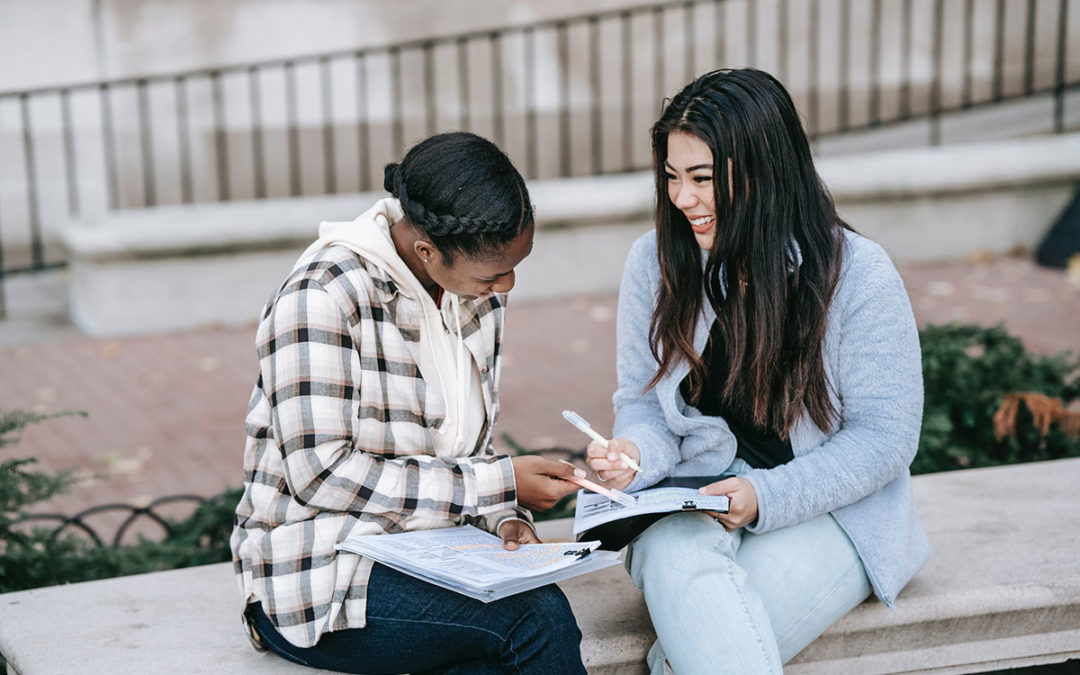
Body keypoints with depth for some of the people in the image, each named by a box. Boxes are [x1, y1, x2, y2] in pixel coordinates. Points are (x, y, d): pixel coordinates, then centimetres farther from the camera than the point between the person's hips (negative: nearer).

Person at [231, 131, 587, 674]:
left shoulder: (477, 290, 6)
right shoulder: (324, 296, -18)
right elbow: (321, 474, -21)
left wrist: (503, 516, -7)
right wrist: (499, 486, -18)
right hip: (319, 579, -5)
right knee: (538, 616, -25)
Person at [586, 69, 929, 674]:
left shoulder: (860, 275, -11)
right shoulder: (655, 262, 1)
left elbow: (884, 437, -9)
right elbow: (644, 403, 9)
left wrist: (765, 497, -21)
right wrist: (634, 454, -16)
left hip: (830, 512, -3)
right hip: (692, 504, 3)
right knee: (672, 555, -34)